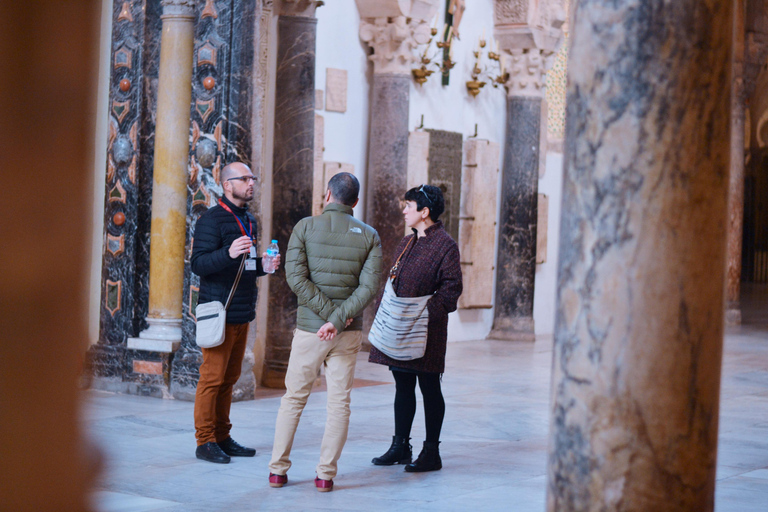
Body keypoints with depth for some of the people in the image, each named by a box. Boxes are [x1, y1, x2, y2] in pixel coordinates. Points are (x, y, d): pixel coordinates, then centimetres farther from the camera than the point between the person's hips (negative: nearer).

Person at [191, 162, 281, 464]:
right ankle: (205, 442, -1)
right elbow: (198, 264, -17)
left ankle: (222, 438, 17)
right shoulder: (212, 219, -8)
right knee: (212, 377, -6)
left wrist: (264, 265, 7)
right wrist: (229, 253, -32)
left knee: (229, 378, 11)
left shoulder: (249, 222, 19)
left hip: (242, 313, 8)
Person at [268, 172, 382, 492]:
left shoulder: (305, 228, -3)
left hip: (309, 329, -1)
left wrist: (329, 313, -11)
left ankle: (278, 470, 12)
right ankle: (326, 474, 6)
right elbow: (369, 287, -10)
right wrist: (338, 320, -14)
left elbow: (296, 278, -13)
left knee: (294, 399, 11)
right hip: (348, 334, 1)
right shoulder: (369, 236, 1)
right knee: (339, 403, 7)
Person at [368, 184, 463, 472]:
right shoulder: (405, 244, 17)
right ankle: (400, 446, 22)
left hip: (426, 334, -8)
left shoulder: (445, 246, -9)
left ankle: (431, 452, 7)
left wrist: (425, 312, -23)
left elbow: (450, 289, -15)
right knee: (403, 387, 14)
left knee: (429, 389, 0)